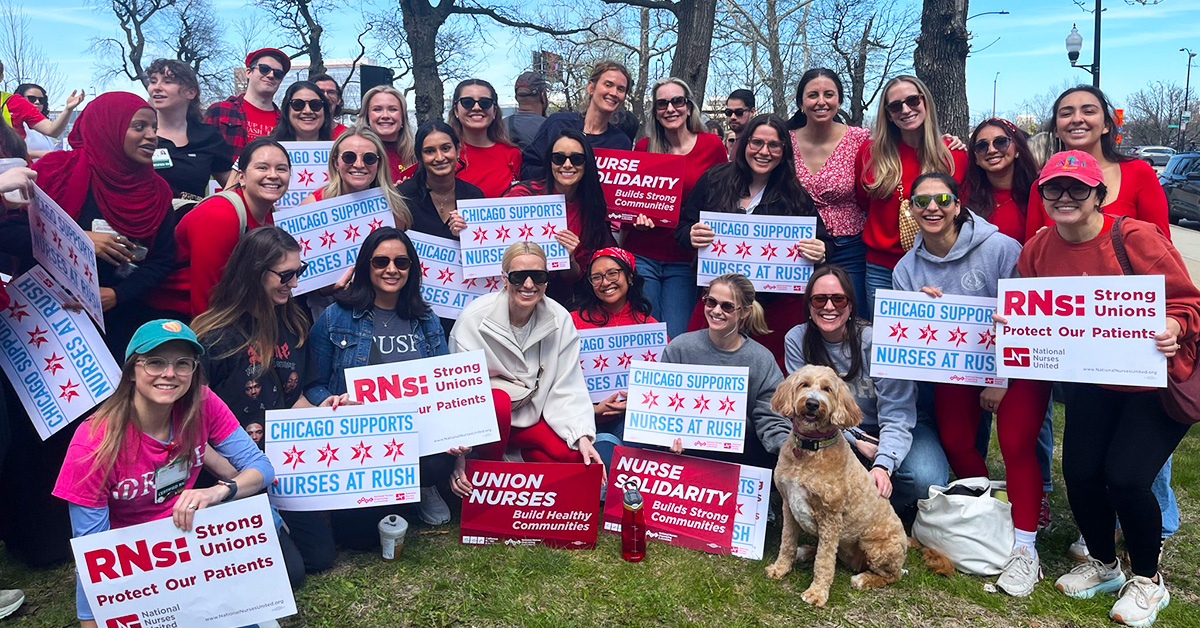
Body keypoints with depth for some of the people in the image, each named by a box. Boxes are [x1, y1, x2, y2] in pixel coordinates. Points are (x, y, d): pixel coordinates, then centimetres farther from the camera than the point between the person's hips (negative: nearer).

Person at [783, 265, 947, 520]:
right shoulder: (797, 341, -11)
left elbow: (896, 417, -23)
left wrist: (883, 465, -41)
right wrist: (856, 439, -22)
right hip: (841, 434, 2)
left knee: (925, 480, -30)